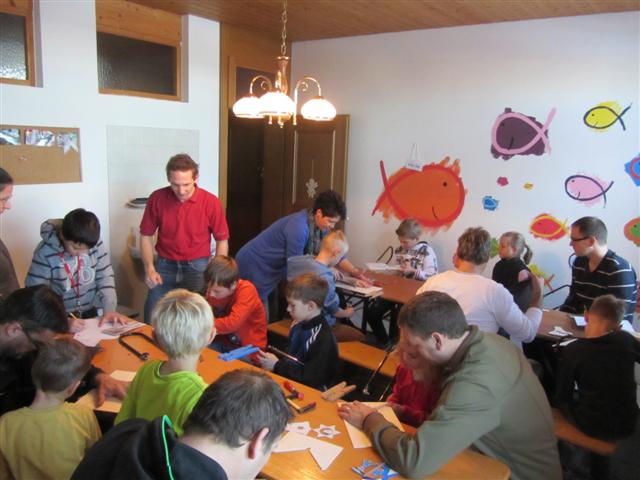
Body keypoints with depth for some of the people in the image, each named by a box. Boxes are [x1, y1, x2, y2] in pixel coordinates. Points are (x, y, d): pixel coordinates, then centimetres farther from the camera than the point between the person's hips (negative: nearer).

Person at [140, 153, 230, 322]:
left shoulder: (211, 202, -11)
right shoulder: (157, 199, -6)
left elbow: (222, 240, -1)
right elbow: (146, 236, 4)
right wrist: (149, 269, -8)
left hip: (197, 267, -2)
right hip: (165, 266, 2)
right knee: (152, 320, 2)